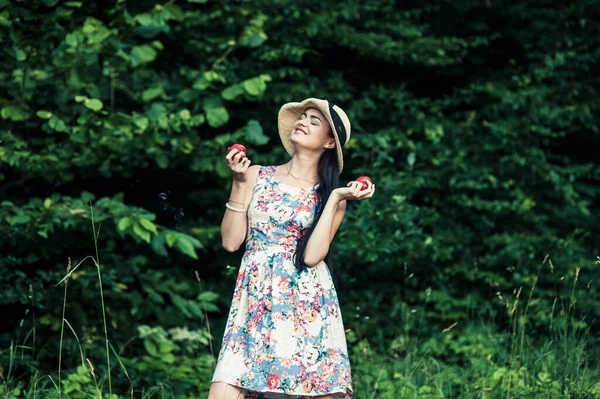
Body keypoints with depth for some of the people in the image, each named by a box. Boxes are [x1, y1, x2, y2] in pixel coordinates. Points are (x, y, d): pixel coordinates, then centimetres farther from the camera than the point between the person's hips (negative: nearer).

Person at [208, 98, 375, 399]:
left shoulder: (330, 194, 8)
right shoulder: (257, 176, 10)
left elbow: (312, 255, -8)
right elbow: (231, 242, 4)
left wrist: (335, 198, -8)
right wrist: (239, 183, -1)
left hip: (306, 305, -1)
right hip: (254, 304, 1)